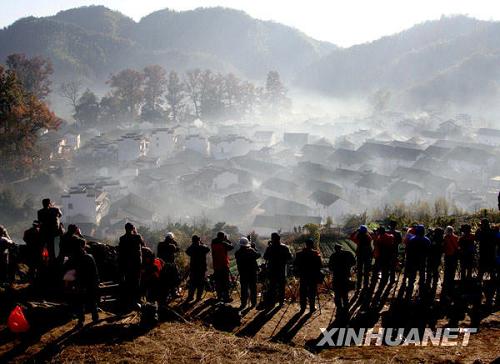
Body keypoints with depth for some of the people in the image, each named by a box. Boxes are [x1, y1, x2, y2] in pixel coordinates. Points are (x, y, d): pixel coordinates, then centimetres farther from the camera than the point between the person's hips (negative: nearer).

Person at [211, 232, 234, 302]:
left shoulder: (213, 243, 0)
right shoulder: (224, 244, -13)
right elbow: (231, 246, 1)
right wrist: (227, 240, 9)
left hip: (216, 266, 5)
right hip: (224, 265, -5)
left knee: (218, 281, 11)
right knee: (225, 282, 1)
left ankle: (219, 296, 16)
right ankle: (226, 297, 1)